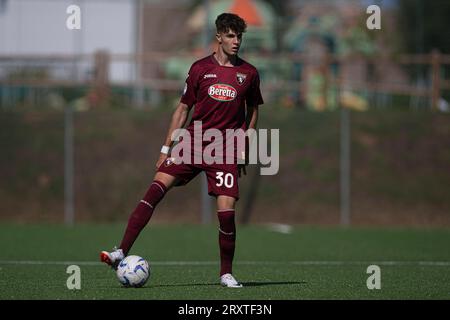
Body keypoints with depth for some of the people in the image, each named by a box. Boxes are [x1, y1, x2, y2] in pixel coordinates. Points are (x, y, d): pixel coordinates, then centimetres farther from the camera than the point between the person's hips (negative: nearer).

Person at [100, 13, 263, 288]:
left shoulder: (249, 73, 6)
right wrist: (166, 148, 7)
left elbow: (253, 110, 19)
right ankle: (122, 252, -21)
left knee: (226, 211, -11)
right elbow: (184, 108, 11)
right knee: (157, 187, -18)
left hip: (225, 151, 0)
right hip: (193, 141, 0)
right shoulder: (200, 68, 6)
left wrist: (243, 148, 9)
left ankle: (226, 273, 10)